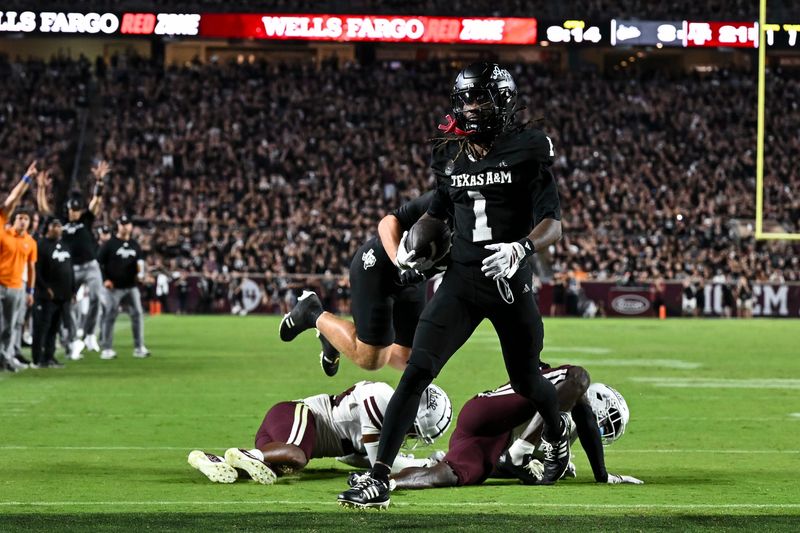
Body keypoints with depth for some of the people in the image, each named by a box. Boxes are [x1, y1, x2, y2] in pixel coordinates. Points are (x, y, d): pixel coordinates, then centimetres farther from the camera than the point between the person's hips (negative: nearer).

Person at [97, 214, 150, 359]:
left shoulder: (135, 245, 12)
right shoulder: (109, 244, -2)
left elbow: (140, 261, 16)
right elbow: (98, 262, -3)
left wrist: (141, 272, -7)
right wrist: (105, 279, -13)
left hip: (131, 287, 4)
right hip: (114, 287, -4)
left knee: (137, 314, -1)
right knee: (109, 317, -2)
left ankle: (139, 347, 5)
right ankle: (107, 349, 3)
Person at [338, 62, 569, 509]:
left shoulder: (528, 152, -8)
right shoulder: (452, 156, 7)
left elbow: (553, 226, -13)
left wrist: (522, 248, -32)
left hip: (511, 285, -3)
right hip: (461, 282, 3)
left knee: (526, 381, 15)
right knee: (417, 371, -13)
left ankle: (558, 432, 52)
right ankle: (379, 478, -16)